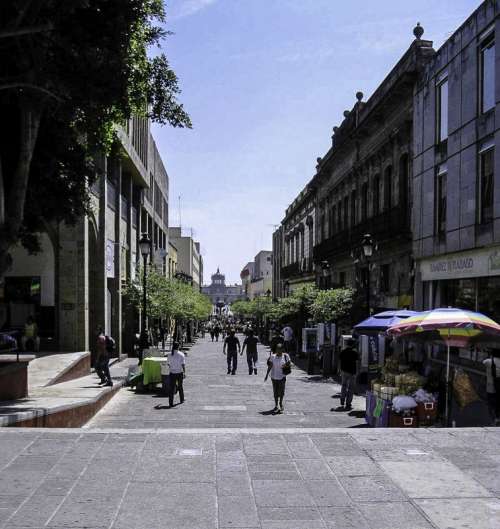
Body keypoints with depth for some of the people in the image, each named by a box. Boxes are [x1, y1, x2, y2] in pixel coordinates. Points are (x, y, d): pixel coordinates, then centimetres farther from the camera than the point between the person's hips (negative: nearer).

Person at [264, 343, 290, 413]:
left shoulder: (285, 356, -4)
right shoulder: (273, 356, -5)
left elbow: (288, 364, 4)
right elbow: (270, 366, -4)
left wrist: (286, 365, -18)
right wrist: (267, 375, -9)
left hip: (282, 376, -1)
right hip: (274, 376, 1)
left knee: (281, 391, -1)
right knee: (275, 392, 7)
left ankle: (281, 404, 24)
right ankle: (276, 405, 22)